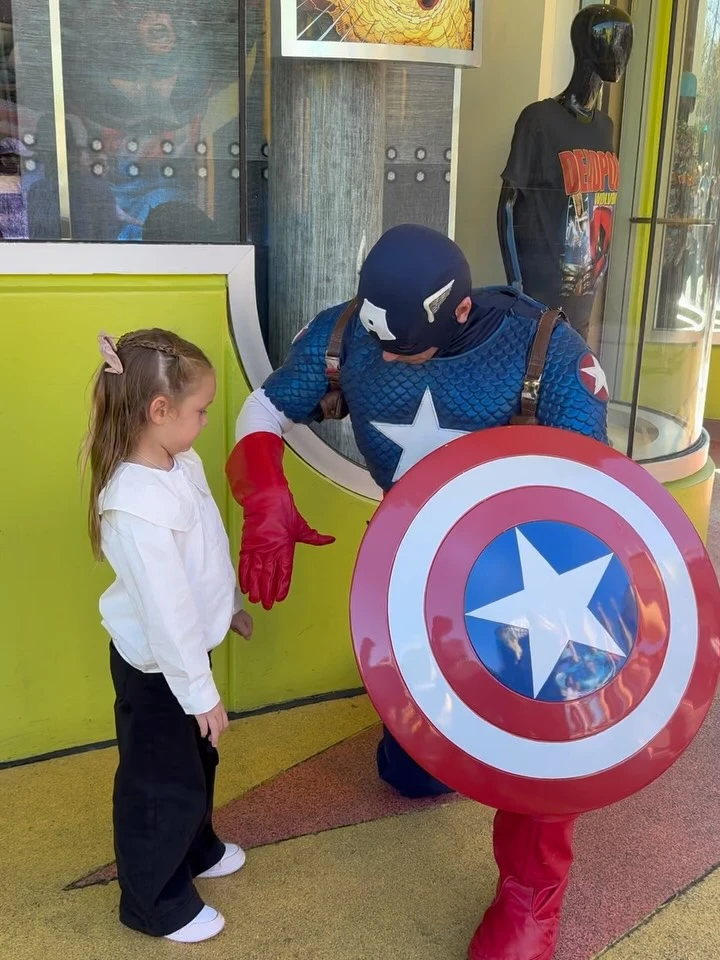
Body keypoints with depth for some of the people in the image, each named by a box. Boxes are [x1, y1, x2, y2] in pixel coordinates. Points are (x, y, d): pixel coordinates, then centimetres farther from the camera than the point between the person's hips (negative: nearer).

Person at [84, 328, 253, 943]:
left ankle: (196, 850, 54)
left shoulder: (182, 464, -5)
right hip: (155, 668, -9)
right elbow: (166, 609, -29)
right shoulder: (138, 506, -34)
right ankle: (155, 903, 34)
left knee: (197, 763, 29)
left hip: (186, 651, 9)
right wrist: (199, 691, -21)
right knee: (161, 785, 11)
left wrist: (231, 605, 22)